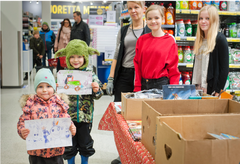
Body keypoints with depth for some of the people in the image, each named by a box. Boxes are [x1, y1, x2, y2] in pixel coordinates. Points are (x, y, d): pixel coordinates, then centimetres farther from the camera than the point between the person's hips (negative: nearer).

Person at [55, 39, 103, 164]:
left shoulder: (90, 75, -5)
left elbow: (97, 96, 0)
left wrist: (96, 90, -21)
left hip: (85, 116, 0)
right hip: (68, 116, 0)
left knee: (85, 143, 17)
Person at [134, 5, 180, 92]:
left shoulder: (170, 41, -3)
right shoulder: (142, 40, 5)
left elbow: (173, 69, -2)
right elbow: (137, 64, 5)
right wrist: (137, 88, -1)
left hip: (162, 85, -2)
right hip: (143, 84, 3)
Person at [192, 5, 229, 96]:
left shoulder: (220, 39, -10)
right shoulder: (199, 39, 11)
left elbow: (224, 68, -12)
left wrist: (218, 91, -15)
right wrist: (194, 85, 10)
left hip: (211, 88, -6)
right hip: (198, 88, 7)